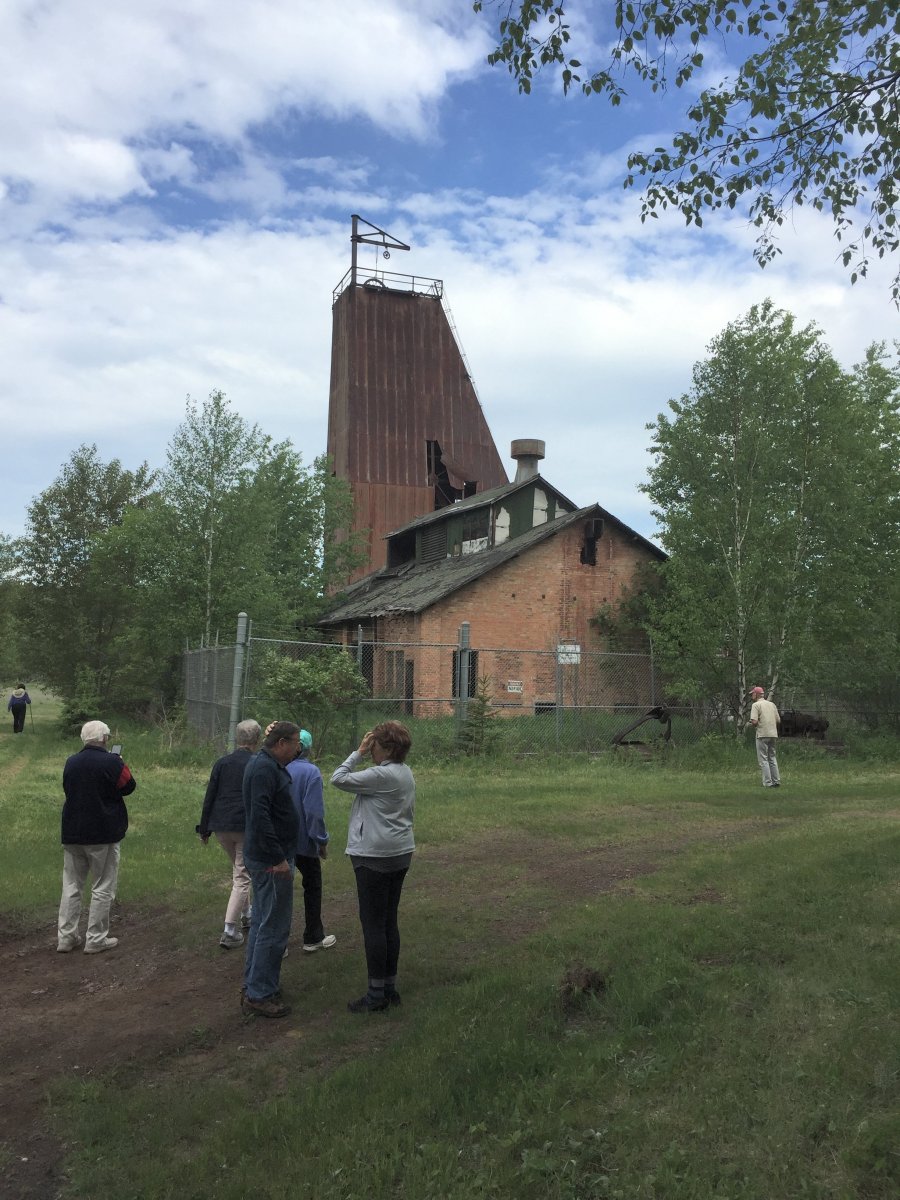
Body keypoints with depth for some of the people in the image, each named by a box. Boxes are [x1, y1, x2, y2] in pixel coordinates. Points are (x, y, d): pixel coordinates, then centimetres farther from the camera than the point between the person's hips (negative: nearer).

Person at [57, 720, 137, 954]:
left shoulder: (71, 762, 2)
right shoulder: (111, 762, -15)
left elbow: (67, 789, 15)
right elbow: (129, 786, -3)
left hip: (72, 833, 5)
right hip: (103, 834, -5)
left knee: (71, 886, 14)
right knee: (103, 888, 5)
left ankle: (65, 937, 17)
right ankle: (96, 939, 8)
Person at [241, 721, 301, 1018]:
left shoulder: (265, 764, 12)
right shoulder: (264, 769, -21)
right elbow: (260, 817, -29)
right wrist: (278, 858, -27)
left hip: (263, 858, 11)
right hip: (271, 860, -11)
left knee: (263, 921, 19)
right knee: (274, 927, -4)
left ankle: (254, 985, 30)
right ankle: (259, 994, 4)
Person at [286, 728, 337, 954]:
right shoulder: (310, 772, -17)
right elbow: (314, 810, -19)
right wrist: (322, 841, -8)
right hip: (304, 841, -4)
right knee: (312, 887, 13)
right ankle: (313, 938, 21)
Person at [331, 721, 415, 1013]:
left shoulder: (381, 775, -19)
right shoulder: (406, 774, 10)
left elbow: (338, 779, -15)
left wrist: (358, 753, -7)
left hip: (375, 857, -9)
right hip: (400, 854, 9)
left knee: (373, 924, -1)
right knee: (389, 922, 14)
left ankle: (377, 994, 5)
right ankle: (390, 987, 21)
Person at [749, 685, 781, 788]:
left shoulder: (756, 705, -7)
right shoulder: (772, 704, 13)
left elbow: (754, 721, -18)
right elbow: (778, 721, 12)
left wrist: (753, 725, 3)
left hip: (762, 734, -6)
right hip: (773, 734, 7)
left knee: (763, 759, -1)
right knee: (772, 757, 16)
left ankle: (768, 782, -4)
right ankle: (776, 781, 14)